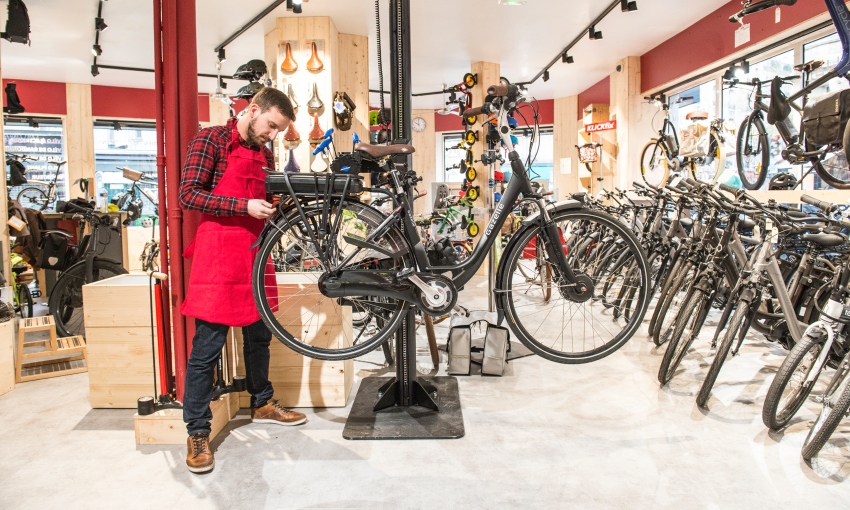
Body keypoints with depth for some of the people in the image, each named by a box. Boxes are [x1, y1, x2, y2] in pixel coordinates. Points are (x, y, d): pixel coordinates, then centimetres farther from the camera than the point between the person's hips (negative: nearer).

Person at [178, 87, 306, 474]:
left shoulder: (264, 154, 16)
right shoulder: (211, 139, -6)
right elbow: (187, 194, -13)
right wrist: (244, 206, -19)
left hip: (254, 253, 8)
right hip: (218, 253, -7)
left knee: (259, 335, 17)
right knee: (208, 345, -2)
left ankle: (261, 404, 35)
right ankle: (197, 431, 10)